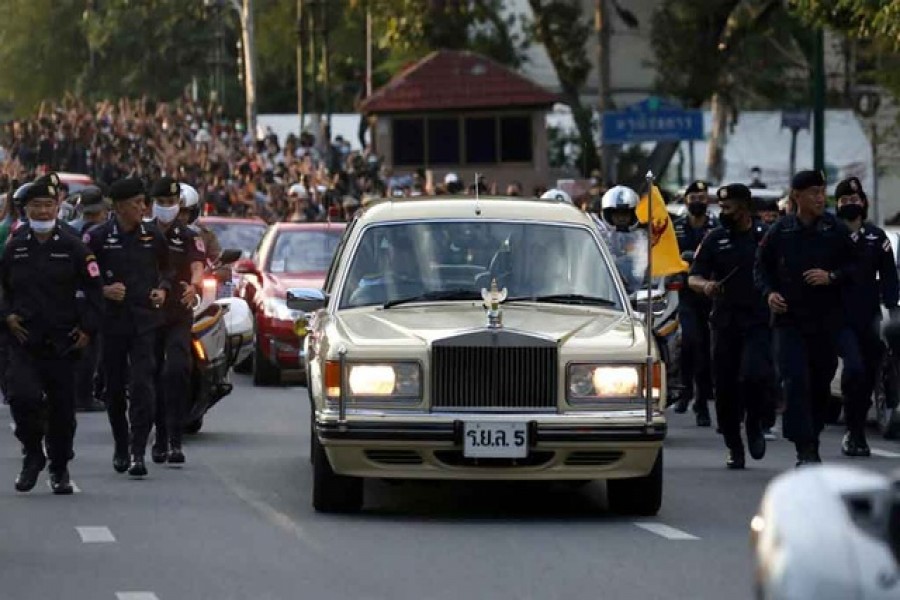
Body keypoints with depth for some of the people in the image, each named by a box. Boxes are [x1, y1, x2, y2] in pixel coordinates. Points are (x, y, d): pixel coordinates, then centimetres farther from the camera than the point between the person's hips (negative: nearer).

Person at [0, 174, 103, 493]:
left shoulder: (73, 248, 0)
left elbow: (93, 290, 3)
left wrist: (87, 328, -6)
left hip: (63, 343, 0)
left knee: (63, 407, 4)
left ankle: (60, 469, 20)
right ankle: (32, 455, 3)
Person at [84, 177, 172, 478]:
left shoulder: (152, 236, 4)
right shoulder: (98, 237, -4)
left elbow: (166, 268, 20)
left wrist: (163, 289, 1)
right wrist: (103, 290, -15)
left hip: (145, 320, 0)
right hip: (112, 320, 0)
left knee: (142, 385, -12)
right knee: (114, 387, 9)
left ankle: (138, 452, -13)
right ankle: (120, 447, 27)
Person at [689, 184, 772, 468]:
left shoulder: (766, 236, 3)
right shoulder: (715, 239, 9)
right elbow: (693, 278, 7)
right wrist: (705, 285, -14)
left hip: (758, 320, -3)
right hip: (724, 322, 3)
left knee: (754, 375, -21)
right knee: (726, 387, 3)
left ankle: (754, 424, 7)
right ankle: (734, 447, 16)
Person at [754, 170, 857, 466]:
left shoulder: (836, 230, 3)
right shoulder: (780, 231, 3)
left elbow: (855, 267, 6)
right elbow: (761, 266, 13)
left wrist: (832, 277, -12)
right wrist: (769, 292, -5)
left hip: (826, 320, 1)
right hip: (789, 319, -1)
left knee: (820, 385, 8)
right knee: (795, 382, -14)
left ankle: (811, 444, 23)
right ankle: (804, 448, -17)